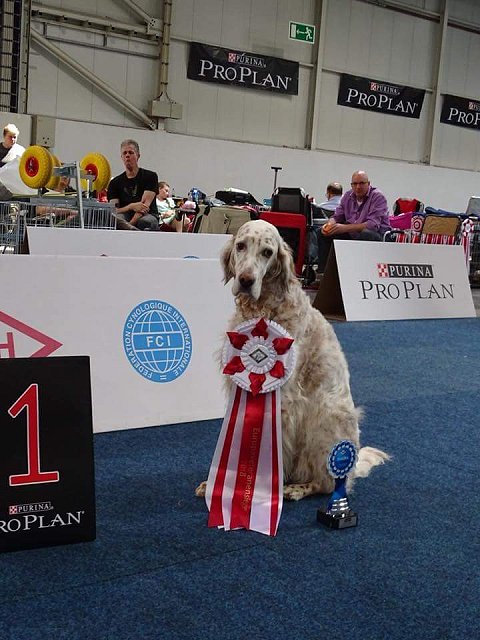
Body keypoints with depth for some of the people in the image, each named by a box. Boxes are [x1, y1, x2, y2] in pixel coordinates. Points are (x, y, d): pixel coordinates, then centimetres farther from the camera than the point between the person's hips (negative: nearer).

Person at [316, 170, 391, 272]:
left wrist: (344, 228, -33)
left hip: (377, 234, -7)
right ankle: (322, 272, -8)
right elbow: (337, 217, 13)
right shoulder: (348, 196, 8)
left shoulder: (378, 197, -13)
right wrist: (329, 225, -14)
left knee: (365, 235, -41)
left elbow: (373, 225, -25)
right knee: (322, 233, -4)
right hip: (352, 232, 7)